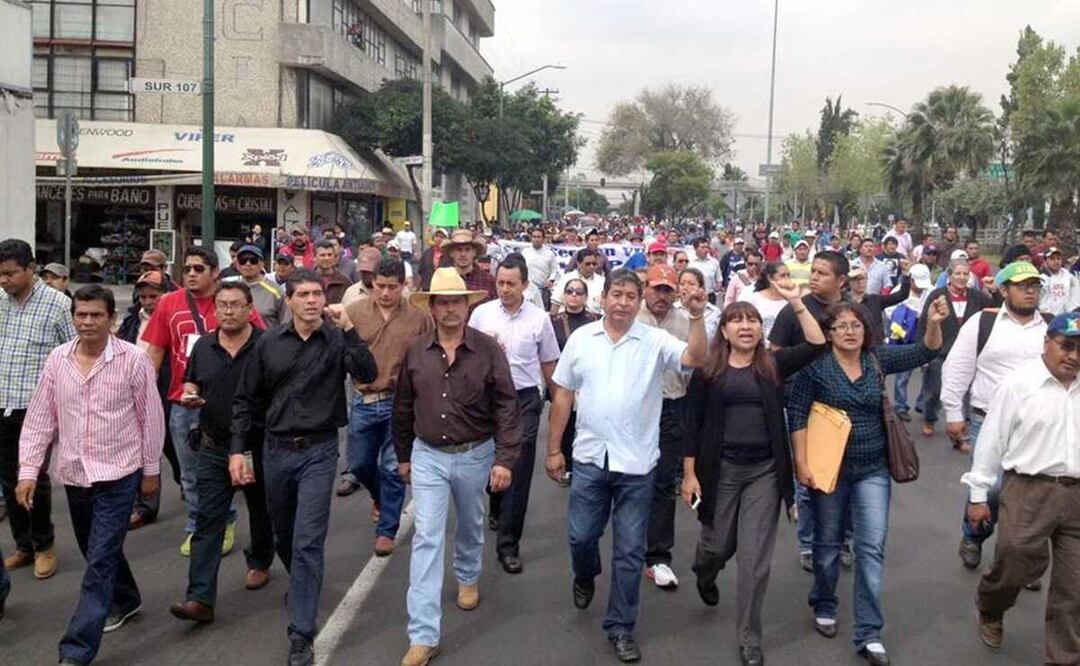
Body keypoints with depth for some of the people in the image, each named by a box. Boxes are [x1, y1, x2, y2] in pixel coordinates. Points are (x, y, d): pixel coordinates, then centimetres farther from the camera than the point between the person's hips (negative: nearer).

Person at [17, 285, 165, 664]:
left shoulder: (133, 359, -11)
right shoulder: (58, 359, 0)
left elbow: (151, 417, -5)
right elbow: (39, 418, 4)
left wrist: (151, 469, -1)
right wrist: (28, 470, -1)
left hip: (118, 474, -5)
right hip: (73, 474, 5)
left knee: (100, 562, -6)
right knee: (98, 552, 21)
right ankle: (125, 600, 46)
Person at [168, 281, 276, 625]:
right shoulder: (203, 346, 3)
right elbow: (191, 381, 18)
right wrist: (189, 394, -6)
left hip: (257, 445, -2)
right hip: (214, 446, 3)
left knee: (260, 510, 19)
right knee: (208, 520, -4)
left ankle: (259, 562, 45)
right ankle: (200, 598, -5)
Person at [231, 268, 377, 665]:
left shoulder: (336, 339, -6)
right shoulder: (269, 343, 1)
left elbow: (367, 375, -23)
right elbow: (247, 399, 6)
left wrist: (347, 329, -27)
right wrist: (237, 449, 0)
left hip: (319, 452, -3)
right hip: (276, 450, 4)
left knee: (308, 541, -7)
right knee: (283, 535, 19)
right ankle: (300, 583, 50)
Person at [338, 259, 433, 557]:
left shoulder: (420, 316, -7)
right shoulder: (354, 311, -3)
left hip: (401, 402, -2)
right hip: (364, 401, 3)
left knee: (393, 469, 4)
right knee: (358, 463, 16)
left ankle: (387, 530, 18)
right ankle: (381, 496, 48)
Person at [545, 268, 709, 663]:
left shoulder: (656, 341, -4)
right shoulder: (581, 338, 2)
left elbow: (696, 359, -19)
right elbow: (562, 394, 6)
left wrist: (697, 317, -33)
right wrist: (554, 449, 5)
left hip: (636, 463, -1)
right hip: (589, 458, 2)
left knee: (629, 550, 6)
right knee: (581, 536, 12)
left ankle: (621, 628, 20)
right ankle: (585, 576, 47)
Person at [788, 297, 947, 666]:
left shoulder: (878, 359, 1)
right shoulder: (815, 366, -10)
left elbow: (925, 352, -4)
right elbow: (797, 415, -10)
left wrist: (934, 324, -25)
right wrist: (801, 464, -15)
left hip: (873, 469, 3)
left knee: (872, 547, -1)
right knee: (827, 542, 12)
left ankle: (869, 633, 5)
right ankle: (824, 607, 36)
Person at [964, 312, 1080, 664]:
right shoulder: (1018, 384, -6)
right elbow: (992, 440, -3)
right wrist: (979, 495, -2)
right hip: (1028, 490, -4)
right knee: (1016, 565, 3)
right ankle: (989, 612, 37)